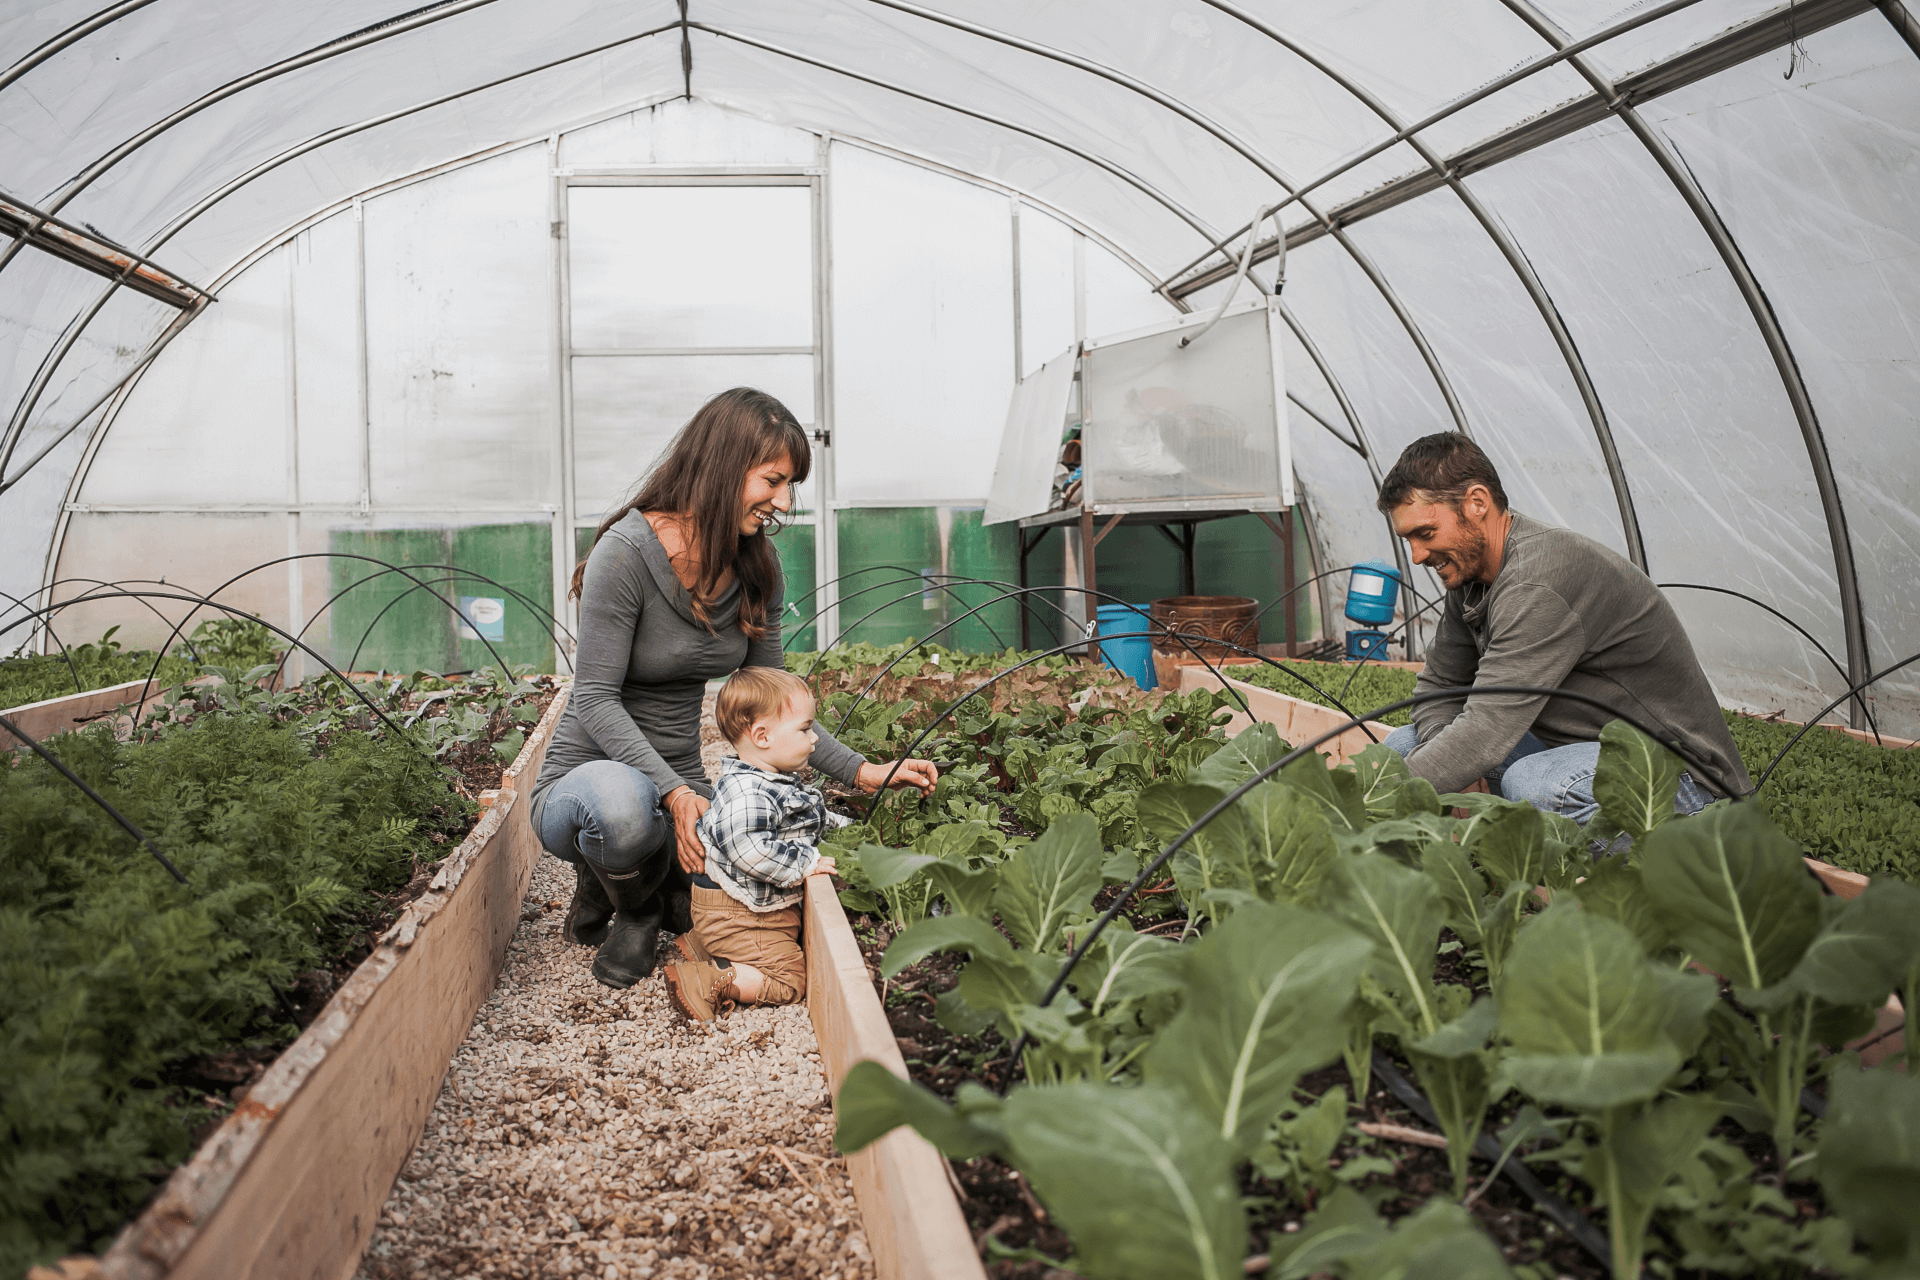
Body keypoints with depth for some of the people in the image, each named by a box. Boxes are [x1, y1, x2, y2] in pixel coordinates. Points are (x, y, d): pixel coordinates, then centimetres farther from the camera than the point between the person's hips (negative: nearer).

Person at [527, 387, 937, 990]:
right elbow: (596, 700, -20)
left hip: (680, 789, 5)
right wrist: (673, 794, -33)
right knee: (622, 802, -42)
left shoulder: (756, 566, 1)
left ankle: (650, 884, 13)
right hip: (587, 776, -5)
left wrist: (861, 771, -6)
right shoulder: (628, 551, -19)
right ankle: (626, 904, -5)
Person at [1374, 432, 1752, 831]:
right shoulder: (1470, 572, 2)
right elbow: (1437, 687, 10)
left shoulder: (1539, 585, -29)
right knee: (1405, 744, -1)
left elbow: (1486, 735, -34)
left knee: (1532, 784, -38)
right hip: (1572, 746, 9)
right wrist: (1453, 770, -11)